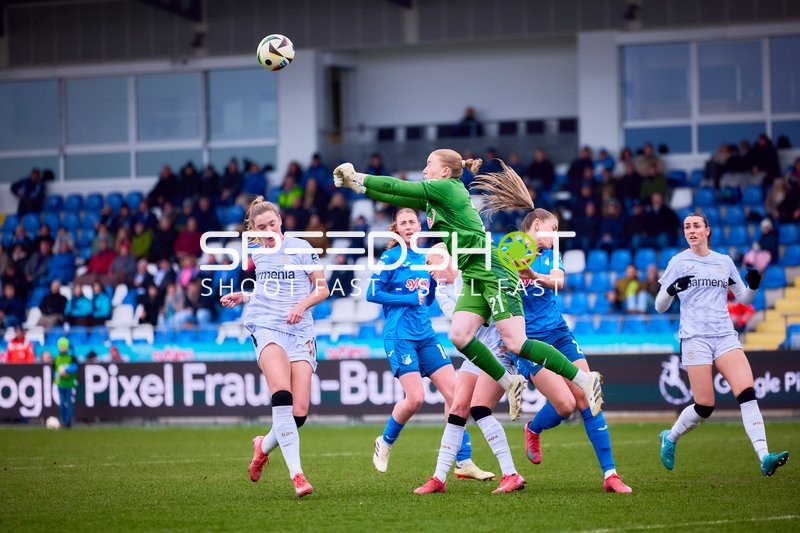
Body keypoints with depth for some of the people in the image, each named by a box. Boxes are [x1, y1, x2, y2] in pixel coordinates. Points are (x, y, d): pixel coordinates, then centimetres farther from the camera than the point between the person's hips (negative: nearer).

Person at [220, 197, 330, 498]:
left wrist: (302, 304, -10)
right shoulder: (256, 253, 15)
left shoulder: (300, 247, 5)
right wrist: (242, 297, 15)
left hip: (300, 332, 0)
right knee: (283, 395, -27)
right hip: (266, 328, 0)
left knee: (299, 412, -8)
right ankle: (296, 473, -31)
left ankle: (264, 446, 25)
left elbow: (322, 289, 8)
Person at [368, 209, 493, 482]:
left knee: (455, 392, -4)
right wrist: (410, 299, -12)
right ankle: (385, 443, 11)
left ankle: (464, 462, -1)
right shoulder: (391, 257, -4)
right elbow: (372, 294, -11)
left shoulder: (424, 258, 14)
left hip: (425, 334, 6)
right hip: (400, 335, -6)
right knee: (415, 398, -18)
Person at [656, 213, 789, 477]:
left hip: (725, 337, 3)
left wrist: (752, 287, -2)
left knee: (748, 393, -16)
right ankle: (670, 437, 24)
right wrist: (671, 289, -19)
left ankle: (764, 457, -24)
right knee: (704, 407, -6)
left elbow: (743, 299, 21)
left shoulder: (724, 262, 13)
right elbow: (660, 306, 2)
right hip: (695, 338, -3)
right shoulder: (679, 262, 4)